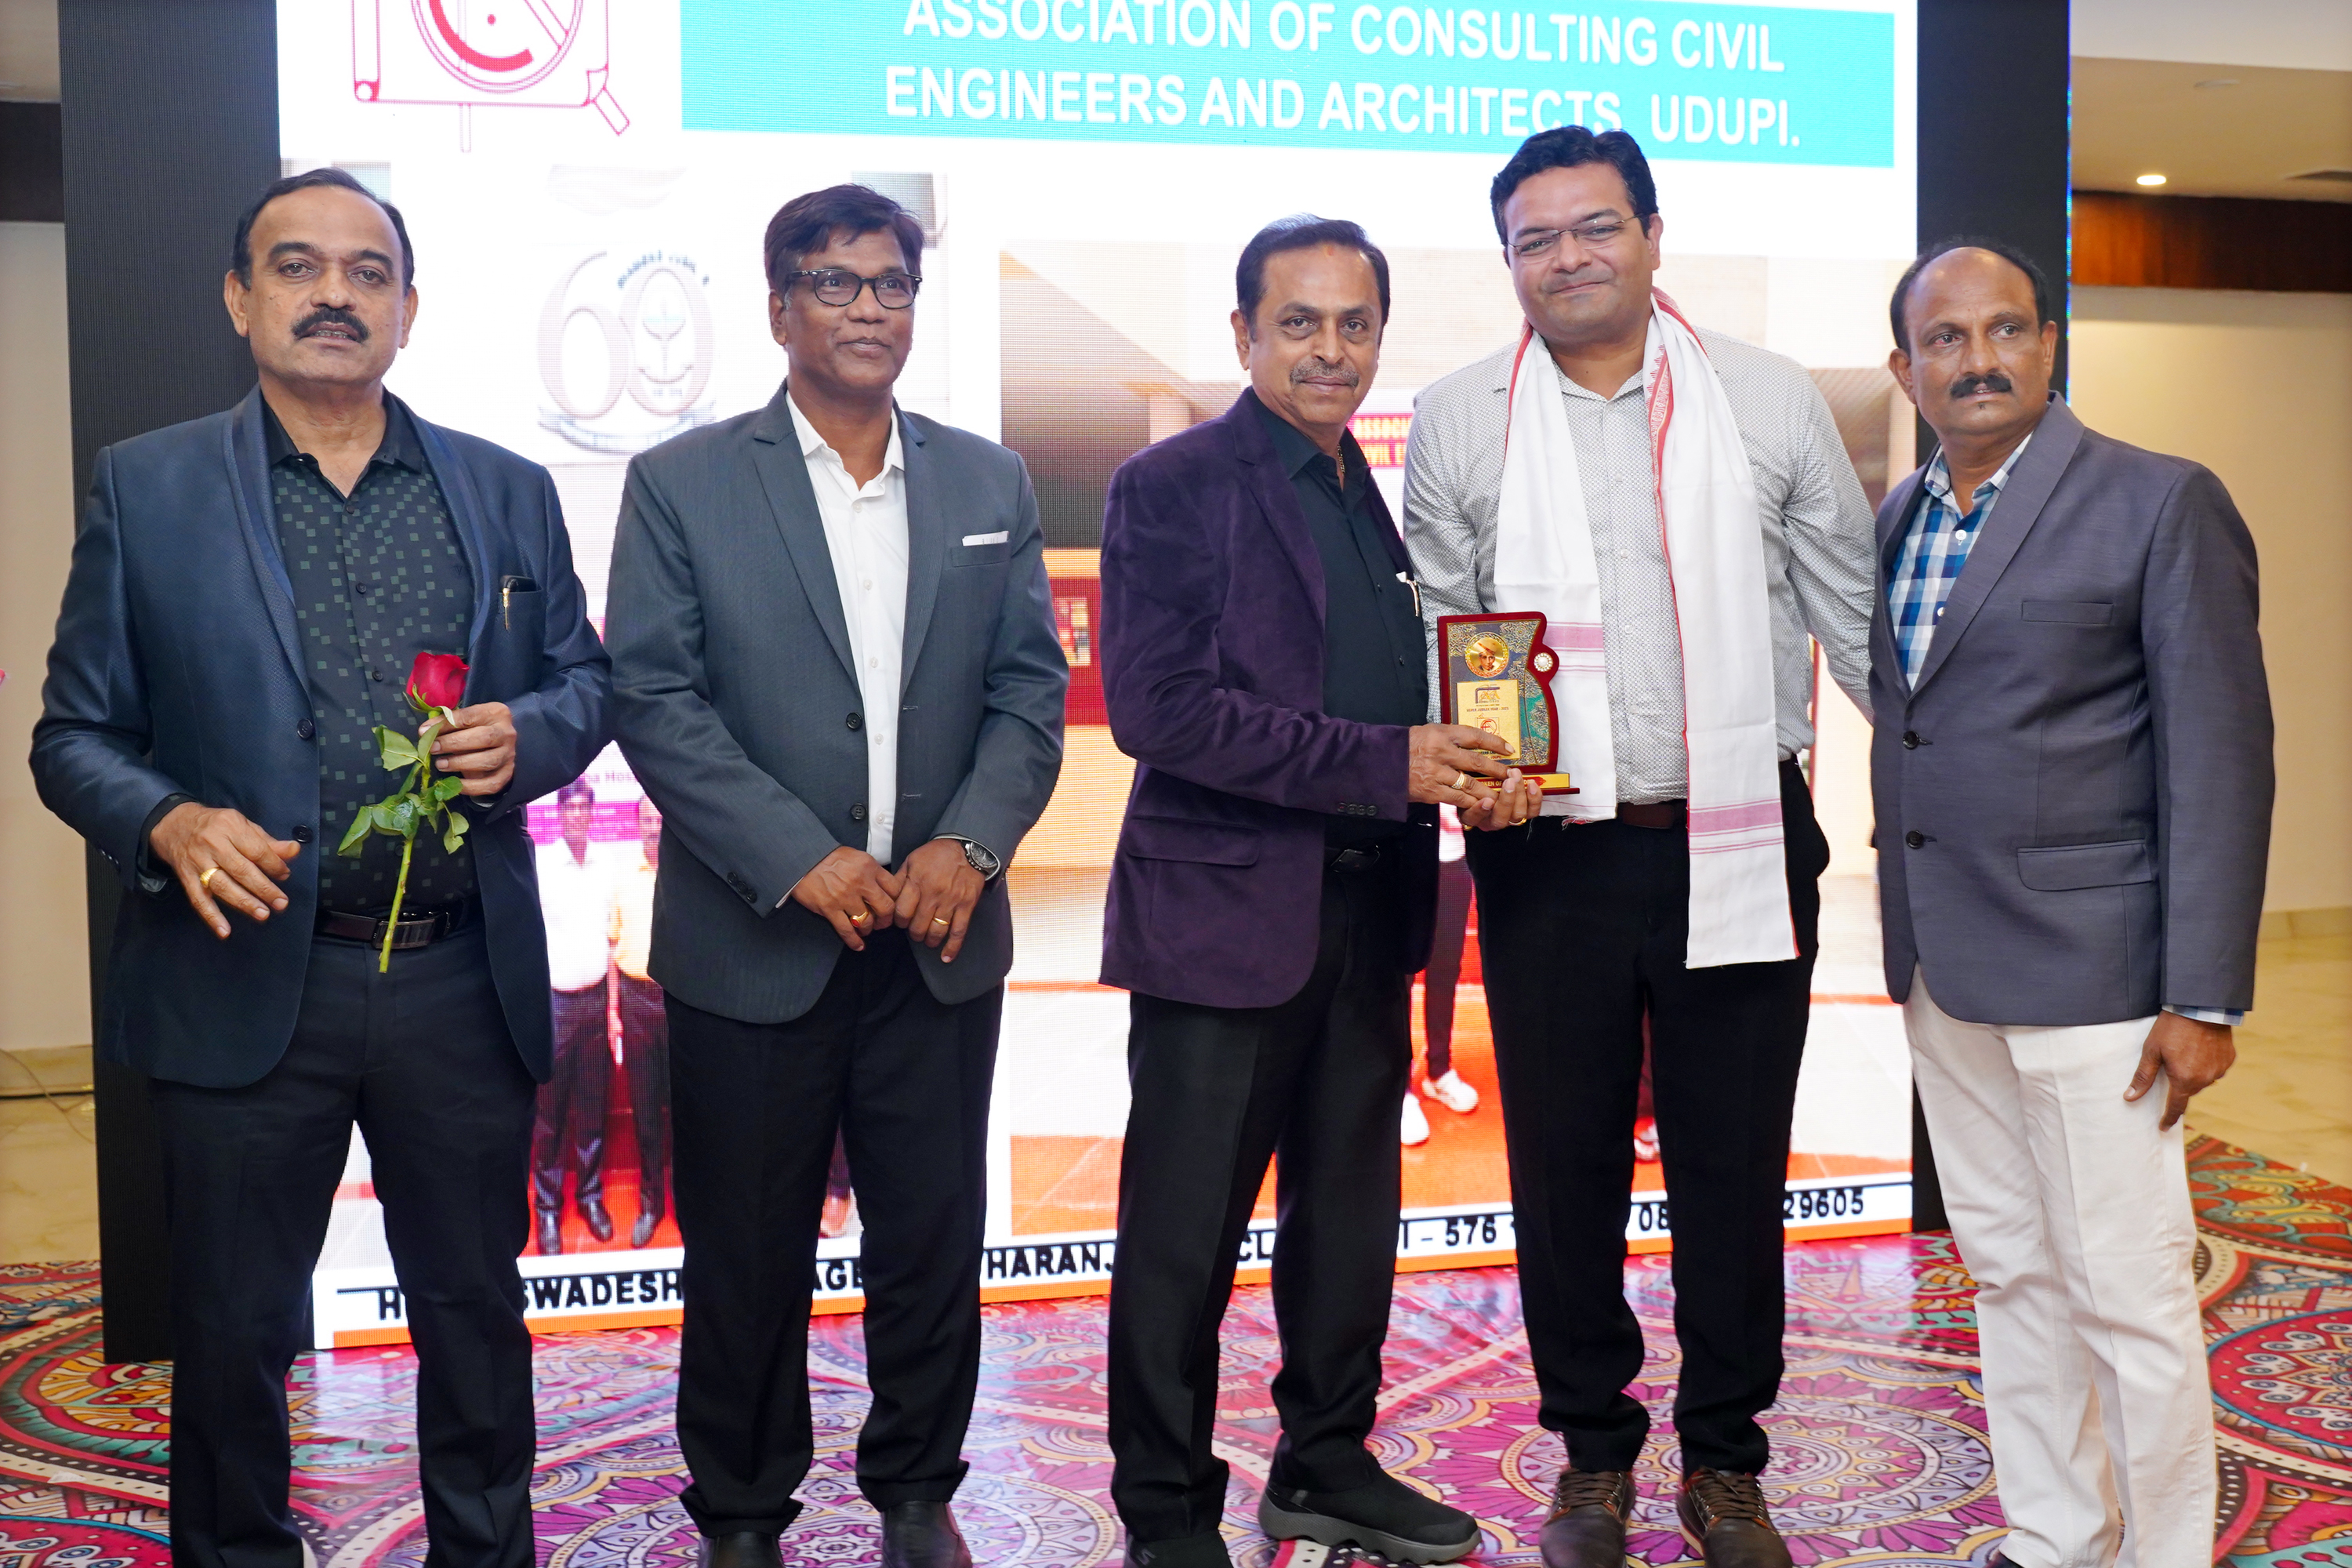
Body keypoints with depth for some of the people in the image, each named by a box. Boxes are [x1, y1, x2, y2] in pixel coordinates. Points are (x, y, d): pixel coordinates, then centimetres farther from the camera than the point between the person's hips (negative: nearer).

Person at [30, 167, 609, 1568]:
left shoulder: (508, 491, 6)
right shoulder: (146, 488, 1)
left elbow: (585, 685, 12)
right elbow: (76, 733, 2)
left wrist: (525, 736, -11)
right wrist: (166, 823, -18)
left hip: (462, 981, 2)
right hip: (247, 976, -1)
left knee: (476, 1313, 15)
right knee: (233, 1332, 13)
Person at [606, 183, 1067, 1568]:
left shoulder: (992, 484, 9)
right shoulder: (683, 484, -1)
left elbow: (1030, 691, 5)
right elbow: (657, 702, -7)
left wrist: (970, 846, -10)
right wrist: (802, 862, -16)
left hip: (941, 938, 3)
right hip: (753, 944, -2)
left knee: (936, 1240, 9)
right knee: (749, 1257, 9)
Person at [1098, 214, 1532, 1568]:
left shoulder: (1381, 499, 14)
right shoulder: (1173, 485, -7)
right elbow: (1158, 706, -18)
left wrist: (1468, 766, -4)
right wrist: (1386, 763, -20)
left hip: (1367, 912, 7)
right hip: (1229, 911, -7)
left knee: (1351, 1211, 17)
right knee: (1186, 1234, 3)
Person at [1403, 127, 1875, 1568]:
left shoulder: (1772, 402, 5)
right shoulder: (1459, 423, 5)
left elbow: (1860, 612, 7)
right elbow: (1429, 639, 8)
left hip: (1739, 844, 0)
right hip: (1548, 852, 0)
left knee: (1735, 1166, 8)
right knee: (1566, 1164, 9)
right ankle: (1593, 1452, 28)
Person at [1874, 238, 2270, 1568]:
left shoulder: (2162, 504, -7)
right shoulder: (1893, 521, 11)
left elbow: (2220, 757, -10)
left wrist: (2204, 997, -14)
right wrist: (1902, 938, 8)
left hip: (2085, 962, -6)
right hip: (1942, 970, 6)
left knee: (2129, 1295, 0)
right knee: (2010, 1273, 15)